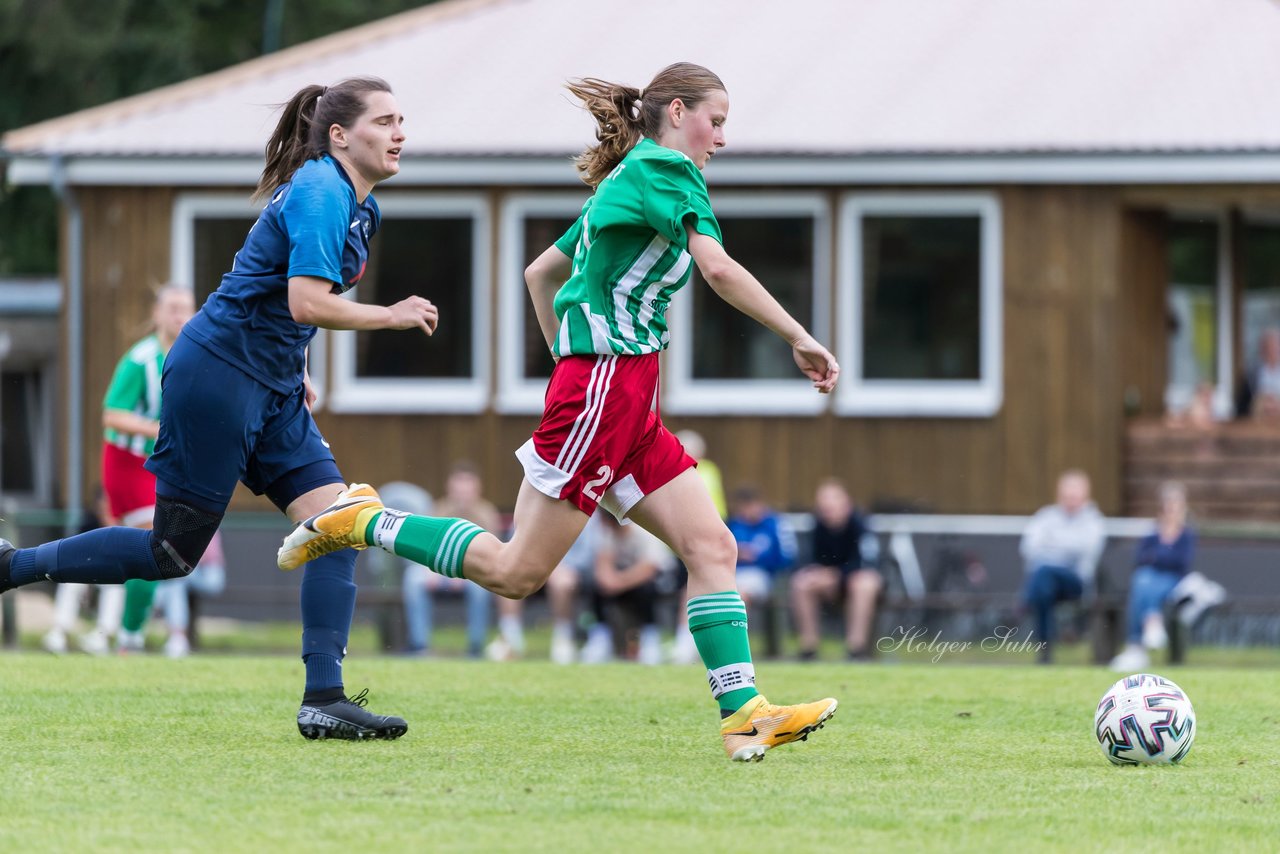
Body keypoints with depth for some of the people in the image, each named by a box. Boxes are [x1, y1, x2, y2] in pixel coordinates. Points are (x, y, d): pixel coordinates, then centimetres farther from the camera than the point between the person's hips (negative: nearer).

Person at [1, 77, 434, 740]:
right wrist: (392, 316, -18)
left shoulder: (357, 205, 14)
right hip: (216, 375, -10)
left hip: (271, 387, 10)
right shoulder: (320, 194, -17)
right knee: (173, 553, -3)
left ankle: (324, 700, -8)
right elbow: (307, 303, -27)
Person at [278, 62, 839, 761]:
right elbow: (717, 267, -22)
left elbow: (540, 273, 28)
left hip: (630, 412, 10)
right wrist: (799, 338, -20)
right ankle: (362, 523, 4)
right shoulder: (665, 169, -8)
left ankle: (743, 714, -8)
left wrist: (571, 360, 30)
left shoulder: (625, 181, 20)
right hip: (605, 386, -10)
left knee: (712, 546, -1)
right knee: (516, 572, -6)